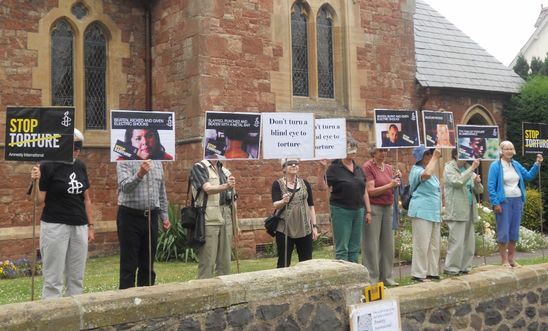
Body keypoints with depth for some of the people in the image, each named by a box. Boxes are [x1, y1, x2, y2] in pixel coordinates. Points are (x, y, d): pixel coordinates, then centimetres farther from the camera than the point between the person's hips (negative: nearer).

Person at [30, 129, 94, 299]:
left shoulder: (80, 166, 9)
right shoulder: (48, 166, -9)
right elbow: (40, 200, -9)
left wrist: (91, 225, 12)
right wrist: (37, 181, -25)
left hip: (79, 227, 6)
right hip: (55, 226, -6)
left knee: (76, 278, 11)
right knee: (54, 279, -3)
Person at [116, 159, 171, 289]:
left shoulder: (157, 162, 12)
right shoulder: (125, 161, -5)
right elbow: (125, 186, -21)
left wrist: (164, 216, 15)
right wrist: (140, 174, -37)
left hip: (151, 216, 5)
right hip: (130, 216, -5)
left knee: (148, 265, 12)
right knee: (129, 266, -1)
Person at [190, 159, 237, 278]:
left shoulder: (224, 170, 17)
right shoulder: (199, 168, -1)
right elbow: (208, 189, -17)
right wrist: (226, 186, -34)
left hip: (226, 218, 6)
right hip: (209, 220, -6)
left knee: (225, 261, 8)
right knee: (208, 261, -5)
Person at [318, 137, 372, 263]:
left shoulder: (358, 169, 11)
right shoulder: (334, 168, -6)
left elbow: (364, 191, 15)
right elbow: (323, 186, -14)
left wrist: (368, 211, 11)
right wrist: (322, 169, -25)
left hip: (358, 211, 6)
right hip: (341, 211, -6)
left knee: (355, 247, 10)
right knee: (342, 248, -2)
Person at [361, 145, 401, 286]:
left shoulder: (388, 167, 14)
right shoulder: (367, 167, -8)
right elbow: (370, 191, -13)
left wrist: (396, 181, 1)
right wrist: (389, 185, -15)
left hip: (387, 208, 7)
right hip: (373, 208, -7)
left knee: (387, 244, 9)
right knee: (372, 245, -3)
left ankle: (387, 277, 18)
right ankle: (372, 279, 2)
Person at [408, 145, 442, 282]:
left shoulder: (429, 169, 20)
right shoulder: (416, 170, -10)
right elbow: (426, 174, -32)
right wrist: (435, 157, -23)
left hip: (434, 213, 10)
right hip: (421, 212, -10)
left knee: (434, 245, 11)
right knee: (422, 244, -9)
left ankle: (432, 272, 18)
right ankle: (418, 274, -4)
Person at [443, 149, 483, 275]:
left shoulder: (467, 168, 18)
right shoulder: (449, 168, -1)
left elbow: (479, 190, 17)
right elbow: (458, 182, -20)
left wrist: (477, 182, -5)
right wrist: (472, 168, -18)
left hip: (469, 211, 7)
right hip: (456, 211, -7)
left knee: (469, 241, 8)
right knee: (457, 241, -9)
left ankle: (464, 267, 16)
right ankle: (450, 268, -1)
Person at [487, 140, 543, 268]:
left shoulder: (516, 165, 11)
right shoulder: (495, 166, -7)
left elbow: (529, 176, 18)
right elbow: (491, 186, -9)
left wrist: (537, 164, 5)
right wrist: (495, 203, -15)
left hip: (517, 200, 6)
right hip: (503, 201, -6)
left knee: (514, 231, 10)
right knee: (503, 231, -4)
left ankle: (512, 258, 21)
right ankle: (504, 260, 3)